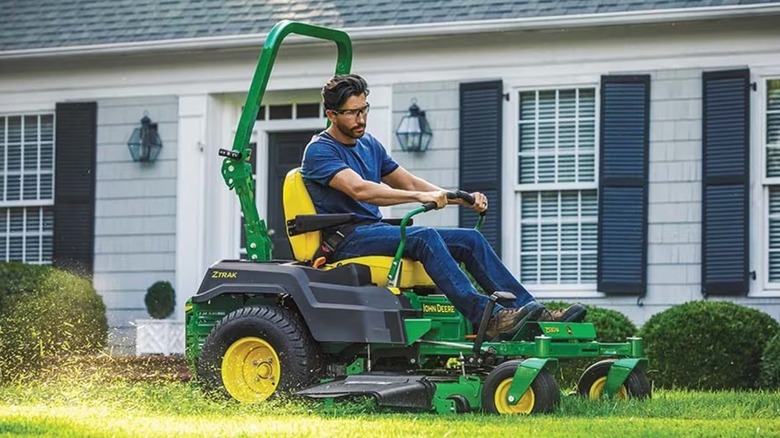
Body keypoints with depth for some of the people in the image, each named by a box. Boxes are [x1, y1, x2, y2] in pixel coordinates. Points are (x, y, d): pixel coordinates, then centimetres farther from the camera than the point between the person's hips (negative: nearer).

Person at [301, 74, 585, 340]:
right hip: (347, 239, -8)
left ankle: (533, 312, -12)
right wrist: (420, 196, -32)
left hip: (376, 231, 8)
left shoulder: (369, 145, 19)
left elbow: (408, 183, 23)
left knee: (470, 239, -6)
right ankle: (487, 318, -43)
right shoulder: (319, 151, -8)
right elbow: (359, 189, -24)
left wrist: (461, 199, 8)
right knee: (424, 237, -33)